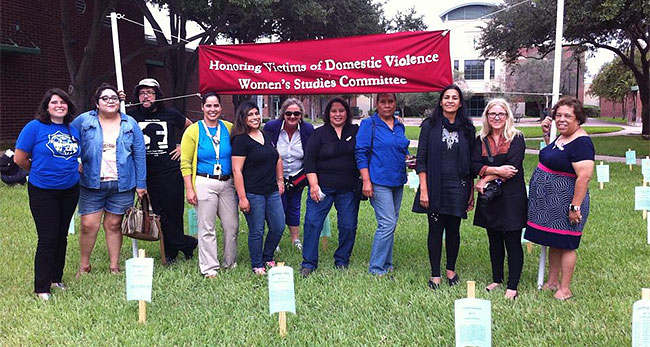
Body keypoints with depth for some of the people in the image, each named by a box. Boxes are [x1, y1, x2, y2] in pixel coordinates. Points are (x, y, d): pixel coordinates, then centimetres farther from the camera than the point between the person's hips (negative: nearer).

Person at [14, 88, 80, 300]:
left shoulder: (73, 130, 6)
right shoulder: (35, 127, -9)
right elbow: (20, 159, -6)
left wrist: (73, 171, 7)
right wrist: (40, 173, 6)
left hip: (70, 191, 5)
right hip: (43, 192, -5)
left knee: (62, 236, 12)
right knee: (48, 238, -4)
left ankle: (56, 279, 27)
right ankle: (41, 288, 7)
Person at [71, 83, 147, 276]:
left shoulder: (130, 124, 6)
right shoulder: (83, 121, 3)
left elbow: (139, 154, 6)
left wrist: (141, 184, 3)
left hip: (122, 185, 1)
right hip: (92, 183, 0)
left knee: (114, 225, 9)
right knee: (88, 225, -1)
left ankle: (114, 267, 21)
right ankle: (84, 266, 18)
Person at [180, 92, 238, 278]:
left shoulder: (229, 128, 7)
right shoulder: (193, 130, -2)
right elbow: (185, 163, -3)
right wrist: (189, 189, -9)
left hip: (227, 183, 4)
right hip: (204, 184, -3)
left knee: (232, 225, 7)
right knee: (206, 228, 1)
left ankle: (230, 262, 26)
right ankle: (209, 268, 11)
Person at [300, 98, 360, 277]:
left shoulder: (356, 131, 9)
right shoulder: (319, 133, 3)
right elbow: (309, 160, -1)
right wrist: (313, 185, -10)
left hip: (348, 189, 2)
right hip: (322, 187, -2)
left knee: (348, 226, 2)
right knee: (312, 222, -6)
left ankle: (342, 261, 21)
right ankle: (308, 263, 6)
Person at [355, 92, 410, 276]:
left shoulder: (399, 126, 14)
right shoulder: (369, 124, -4)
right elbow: (361, 153, -8)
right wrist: (366, 181, -15)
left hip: (397, 181, 7)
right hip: (379, 181, -7)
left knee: (390, 224, 11)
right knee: (387, 223, -12)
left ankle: (386, 264, 21)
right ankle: (376, 268, -1)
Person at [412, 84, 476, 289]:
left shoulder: (467, 128, 7)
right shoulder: (430, 125, 1)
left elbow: (471, 162, 9)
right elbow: (421, 159, -2)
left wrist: (471, 192, 7)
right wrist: (423, 190, -8)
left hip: (458, 187, 2)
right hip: (435, 186, -1)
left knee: (453, 230, 9)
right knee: (435, 230, 4)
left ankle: (451, 270, 29)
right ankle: (435, 275, 15)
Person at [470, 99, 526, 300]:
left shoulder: (516, 138, -3)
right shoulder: (481, 140, 9)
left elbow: (513, 167, -14)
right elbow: (474, 165, -3)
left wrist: (487, 179, -12)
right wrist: (497, 170, -18)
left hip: (511, 197, -4)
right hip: (488, 199, 4)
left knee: (513, 243, 0)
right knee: (494, 241, 14)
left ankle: (512, 286, 8)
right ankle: (497, 279, 27)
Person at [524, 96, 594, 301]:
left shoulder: (581, 142, -20)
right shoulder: (562, 137, 8)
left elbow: (584, 177, -25)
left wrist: (576, 207, -26)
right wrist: (547, 133, 14)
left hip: (564, 202, -9)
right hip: (549, 201, 9)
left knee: (565, 245, 3)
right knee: (553, 243, 17)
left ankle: (565, 289, 15)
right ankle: (552, 282, 30)